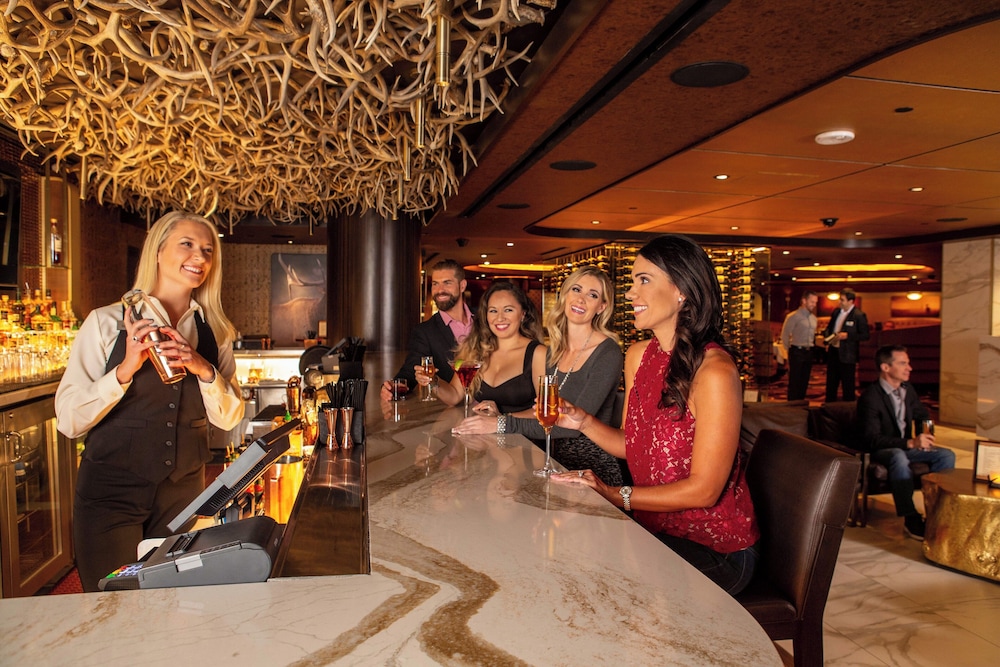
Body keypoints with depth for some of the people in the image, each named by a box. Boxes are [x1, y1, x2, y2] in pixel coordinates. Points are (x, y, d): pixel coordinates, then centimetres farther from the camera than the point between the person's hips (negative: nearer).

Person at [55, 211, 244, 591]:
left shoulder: (215, 333, 4)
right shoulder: (107, 322, -6)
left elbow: (229, 418, 1)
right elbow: (69, 420, -10)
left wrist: (204, 370, -15)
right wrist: (126, 368, -23)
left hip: (184, 492, 3)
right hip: (112, 490, -3)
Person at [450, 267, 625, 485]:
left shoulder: (608, 354, -14)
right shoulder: (556, 349, 8)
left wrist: (504, 424, -23)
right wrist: (499, 416, -1)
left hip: (592, 467, -5)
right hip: (558, 459, 6)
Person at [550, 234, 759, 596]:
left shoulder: (714, 371, -23)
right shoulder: (638, 355, 2)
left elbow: (703, 490, -22)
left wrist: (615, 495, -18)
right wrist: (582, 421, -8)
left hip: (715, 549, -6)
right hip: (655, 531, 6)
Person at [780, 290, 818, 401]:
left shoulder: (813, 318, 13)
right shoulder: (793, 317, -10)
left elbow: (813, 336, 21)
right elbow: (785, 336, -8)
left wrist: (810, 348, 11)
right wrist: (790, 351, -2)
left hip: (809, 352, 7)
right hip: (797, 352, -7)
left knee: (804, 382, 11)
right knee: (794, 382, -3)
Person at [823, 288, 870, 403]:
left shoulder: (858, 315, -10)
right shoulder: (836, 312, 10)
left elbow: (865, 335, -12)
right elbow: (829, 327, 22)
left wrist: (847, 335, -20)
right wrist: (826, 336, 2)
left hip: (847, 355, -7)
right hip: (833, 351, 7)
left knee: (848, 386, 2)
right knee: (831, 383, 15)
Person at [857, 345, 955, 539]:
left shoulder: (908, 389, 5)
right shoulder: (870, 396, -20)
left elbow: (922, 415, 22)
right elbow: (871, 439, -26)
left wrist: (924, 435, -1)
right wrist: (910, 443, -34)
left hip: (906, 445, 8)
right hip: (880, 451, -8)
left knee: (947, 455, -12)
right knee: (899, 458, -38)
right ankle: (911, 519, -31)